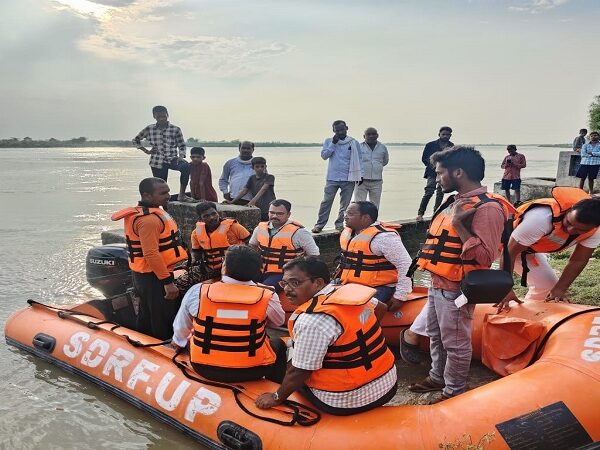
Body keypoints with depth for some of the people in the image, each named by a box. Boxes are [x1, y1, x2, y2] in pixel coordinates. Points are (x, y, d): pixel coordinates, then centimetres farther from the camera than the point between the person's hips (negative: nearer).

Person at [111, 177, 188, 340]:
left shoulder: (150, 212, 10)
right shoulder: (148, 219, -23)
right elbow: (151, 254, -28)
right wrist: (168, 282, -26)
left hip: (145, 274, 10)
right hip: (154, 277, -10)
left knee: (147, 317, 20)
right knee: (163, 322, -2)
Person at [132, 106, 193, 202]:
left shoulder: (175, 129, 0)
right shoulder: (149, 129, 4)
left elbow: (181, 145, 6)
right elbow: (136, 140, 16)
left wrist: (181, 157, -13)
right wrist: (146, 151, 6)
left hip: (172, 159, -1)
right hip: (157, 162, 1)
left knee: (186, 166, -32)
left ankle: (182, 195, -23)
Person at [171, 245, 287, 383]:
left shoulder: (197, 291, -11)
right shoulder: (267, 297, -14)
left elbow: (181, 329, 5)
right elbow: (279, 321, 8)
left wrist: (178, 341, 29)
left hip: (205, 368, 1)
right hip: (252, 370, -1)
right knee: (278, 344, 28)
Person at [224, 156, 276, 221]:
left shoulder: (269, 177, -3)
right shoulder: (252, 178, 13)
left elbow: (263, 189, -18)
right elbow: (244, 191, 5)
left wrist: (253, 200, -33)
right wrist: (232, 201, -7)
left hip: (269, 210, -4)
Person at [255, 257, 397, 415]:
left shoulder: (312, 320, -26)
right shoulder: (350, 290, -1)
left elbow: (299, 372, -18)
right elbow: (381, 308, 19)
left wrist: (277, 398, -2)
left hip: (348, 403, -7)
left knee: (290, 367, 16)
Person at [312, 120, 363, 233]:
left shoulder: (354, 143, 5)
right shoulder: (329, 141, 7)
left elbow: (358, 160, 6)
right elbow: (324, 155, -3)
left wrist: (360, 175, 0)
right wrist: (333, 143, -10)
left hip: (348, 179, 0)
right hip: (332, 178, 0)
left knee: (345, 203, 4)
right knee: (326, 202, -3)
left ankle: (339, 223, 16)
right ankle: (319, 224, 1)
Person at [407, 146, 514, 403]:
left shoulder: (487, 208, -19)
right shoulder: (456, 201, 10)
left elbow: (485, 256, -26)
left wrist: (458, 223, -28)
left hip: (455, 289, -9)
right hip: (437, 284, 9)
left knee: (455, 343, 6)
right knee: (436, 337, 22)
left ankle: (454, 391, 22)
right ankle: (438, 378, 40)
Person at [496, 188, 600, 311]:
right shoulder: (542, 218, -44)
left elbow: (578, 261, -13)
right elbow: (510, 251, -37)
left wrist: (559, 290, -26)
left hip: (529, 249, 6)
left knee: (548, 285, 4)